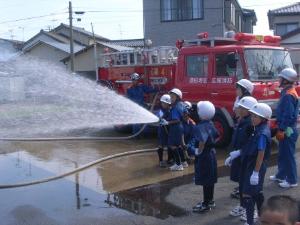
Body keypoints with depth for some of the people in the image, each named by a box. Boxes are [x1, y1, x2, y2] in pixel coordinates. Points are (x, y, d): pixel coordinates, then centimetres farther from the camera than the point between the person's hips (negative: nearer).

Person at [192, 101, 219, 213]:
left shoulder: (200, 126, -23)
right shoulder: (210, 124, 5)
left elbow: (202, 140, -39)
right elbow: (216, 136, 19)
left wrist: (199, 151, -24)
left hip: (204, 156, -9)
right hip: (212, 153, 9)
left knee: (205, 181, 1)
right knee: (210, 179, 18)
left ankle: (206, 205, 11)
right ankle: (210, 201, 30)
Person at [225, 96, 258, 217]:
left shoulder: (251, 123, -19)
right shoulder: (241, 121, 9)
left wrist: (238, 152, -23)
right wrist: (232, 156, 17)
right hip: (238, 157, 9)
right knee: (241, 181, 16)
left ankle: (243, 206, 13)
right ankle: (243, 205, 29)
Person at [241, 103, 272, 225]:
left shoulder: (262, 134, -23)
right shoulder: (258, 129, 5)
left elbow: (261, 154, -25)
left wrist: (256, 172, -23)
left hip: (255, 167, -10)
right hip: (252, 165, 10)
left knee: (247, 194, -5)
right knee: (257, 192, 22)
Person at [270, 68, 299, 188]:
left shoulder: (288, 95, -22)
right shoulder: (287, 92, 11)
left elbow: (288, 116, -24)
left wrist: (281, 130, -21)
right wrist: (281, 128, 21)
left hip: (288, 130, -10)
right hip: (285, 129, 10)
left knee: (288, 155, 0)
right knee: (282, 154, 19)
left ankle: (292, 180, 10)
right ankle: (281, 175, 32)